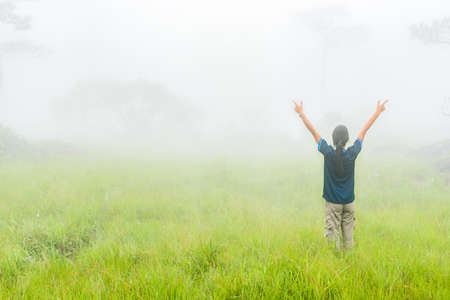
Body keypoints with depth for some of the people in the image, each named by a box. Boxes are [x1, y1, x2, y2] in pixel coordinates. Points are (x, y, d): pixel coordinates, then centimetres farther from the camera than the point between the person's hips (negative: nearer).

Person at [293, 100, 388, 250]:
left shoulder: (328, 153, -15)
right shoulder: (352, 153, -11)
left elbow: (313, 131, -7)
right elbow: (364, 131, -1)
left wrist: (301, 113, 2)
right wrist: (378, 111, 10)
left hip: (332, 202, -2)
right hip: (349, 201, 2)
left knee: (332, 234, 0)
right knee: (348, 235, 9)